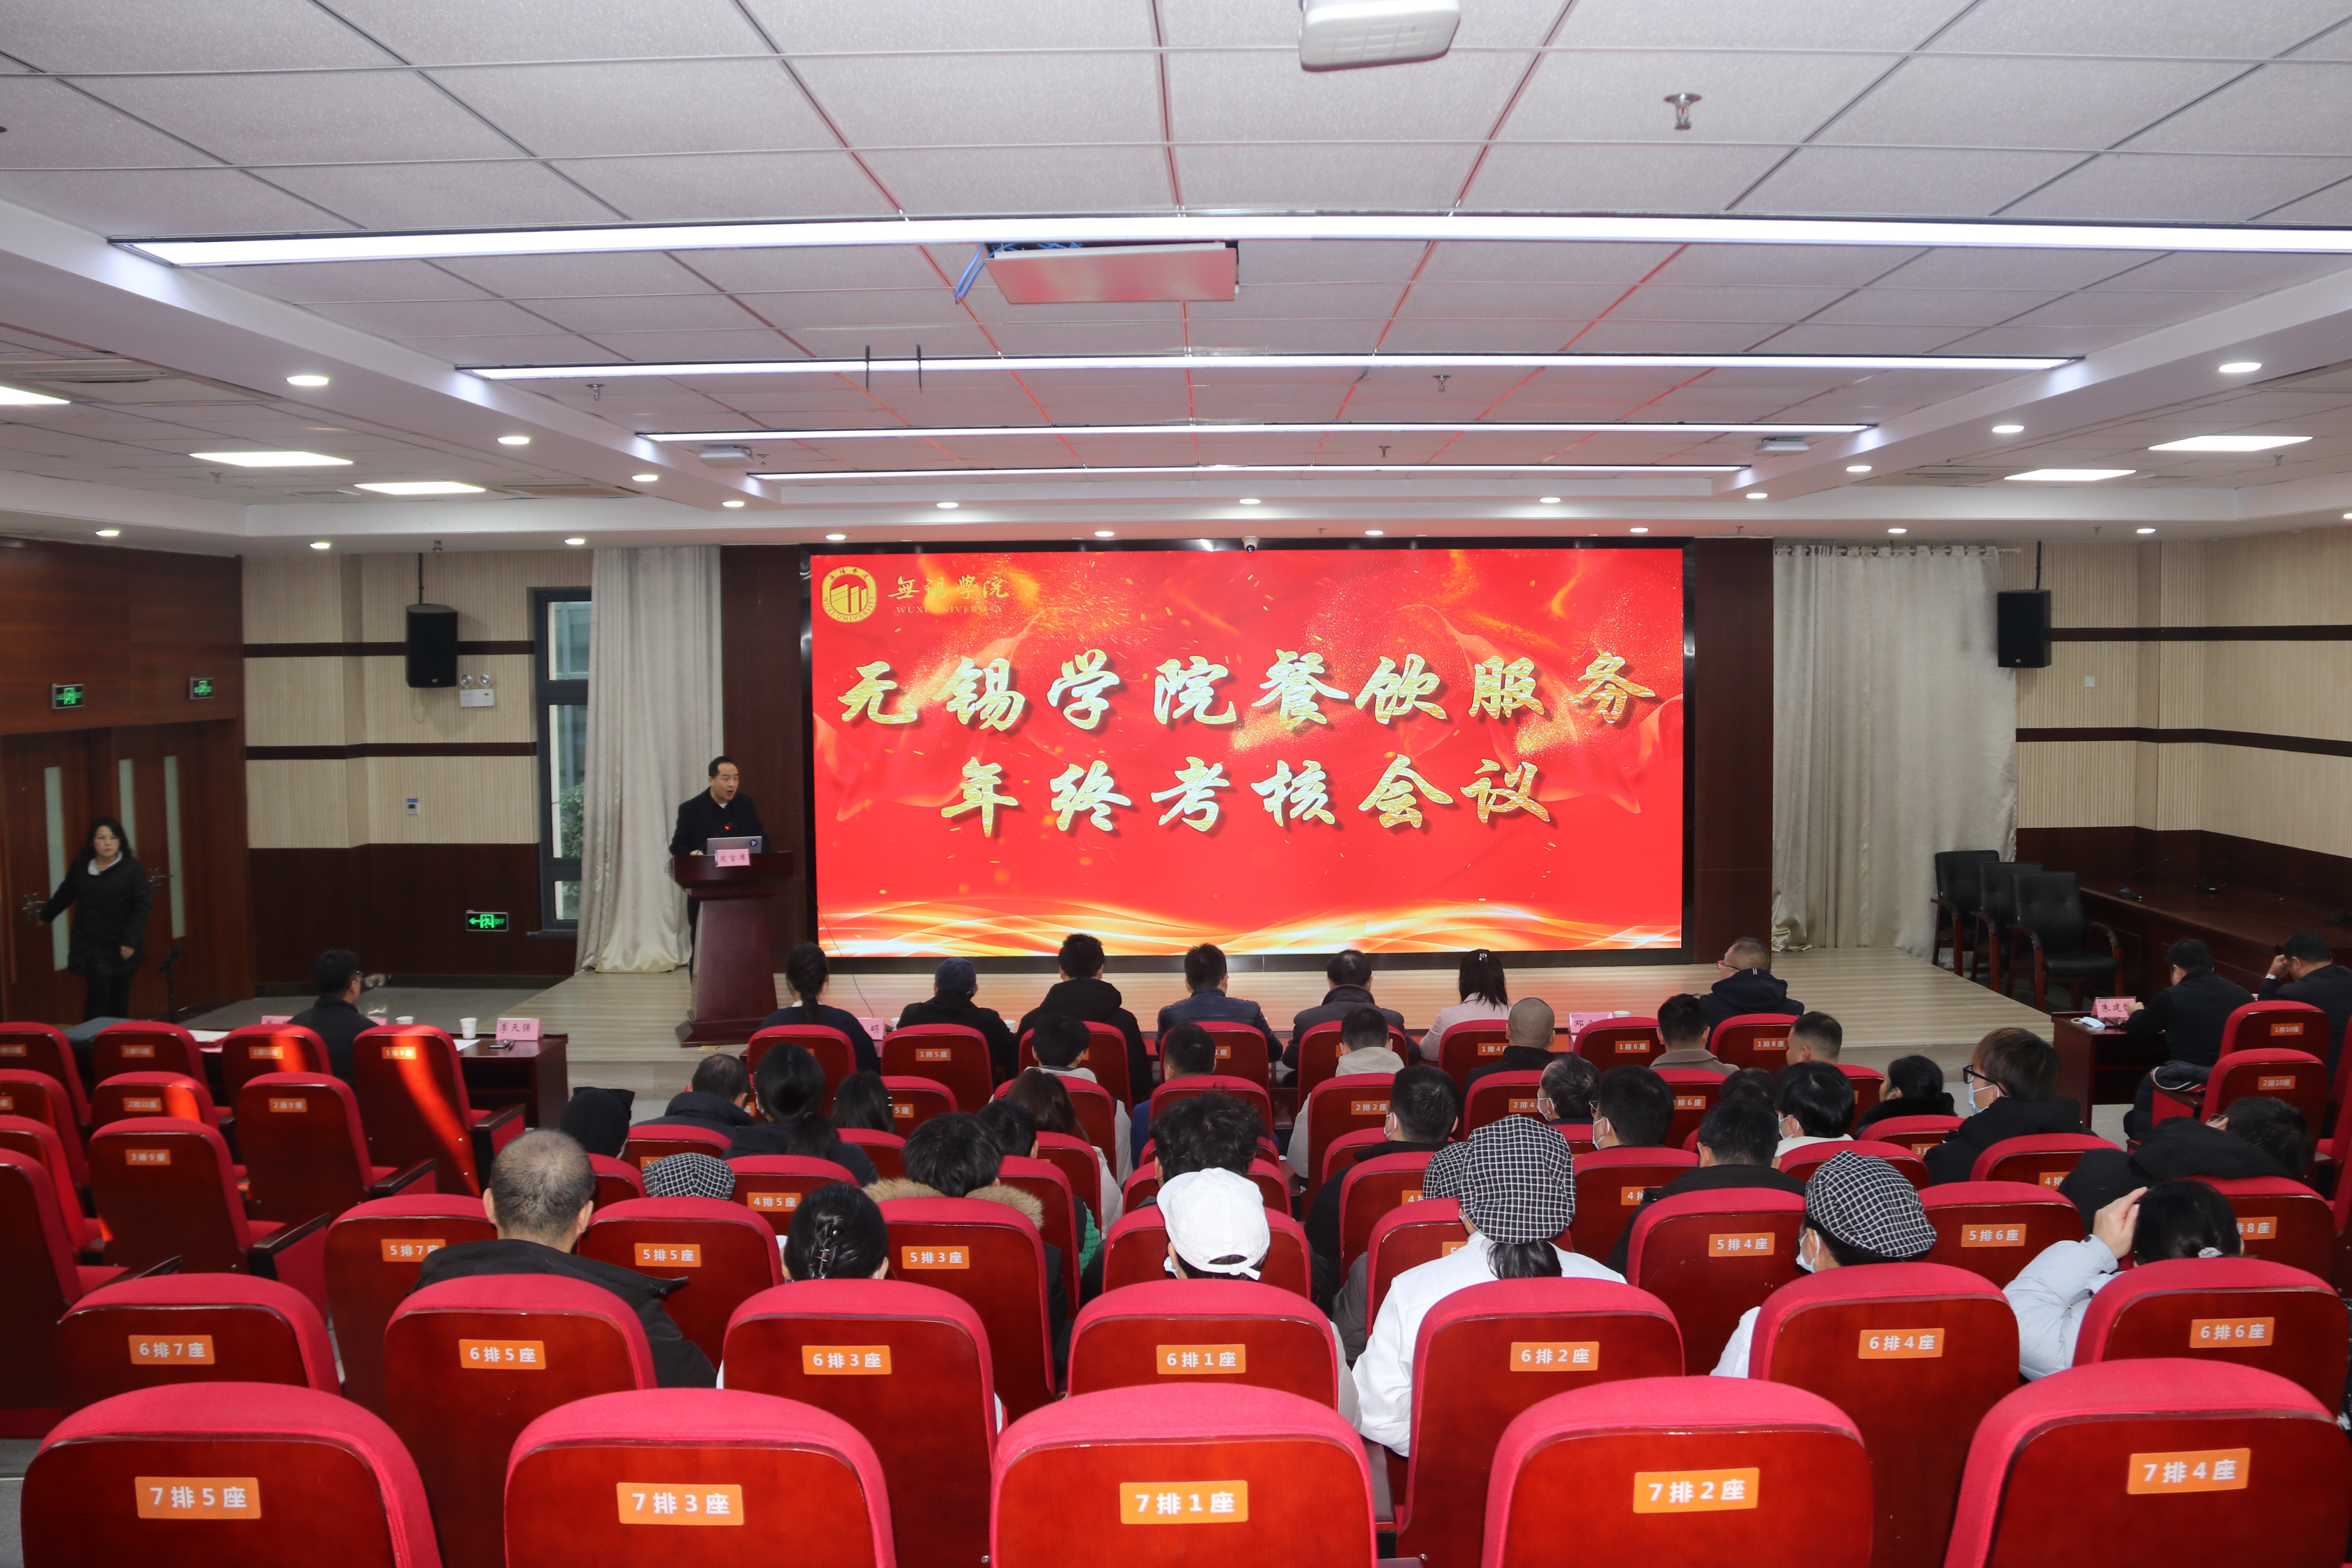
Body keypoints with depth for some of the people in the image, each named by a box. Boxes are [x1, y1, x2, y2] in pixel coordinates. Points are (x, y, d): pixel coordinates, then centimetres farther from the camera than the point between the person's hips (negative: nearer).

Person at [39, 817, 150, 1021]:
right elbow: (65, 894, 20)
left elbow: (141, 909, -11)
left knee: (119, 998, 8)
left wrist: (131, 940, -20)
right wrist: (46, 915, 33)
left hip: (122, 948, -1)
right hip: (91, 946, 1)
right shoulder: (80, 866, 1)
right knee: (99, 993, -12)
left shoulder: (133, 870, -8)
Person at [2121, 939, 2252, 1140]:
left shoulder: (2172, 997, -2)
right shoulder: (2242, 994, 7)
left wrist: (2137, 1013, 33)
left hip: (2189, 1080, -5)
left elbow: (2137, 1032, 9)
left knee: (2147, 1084, 24)